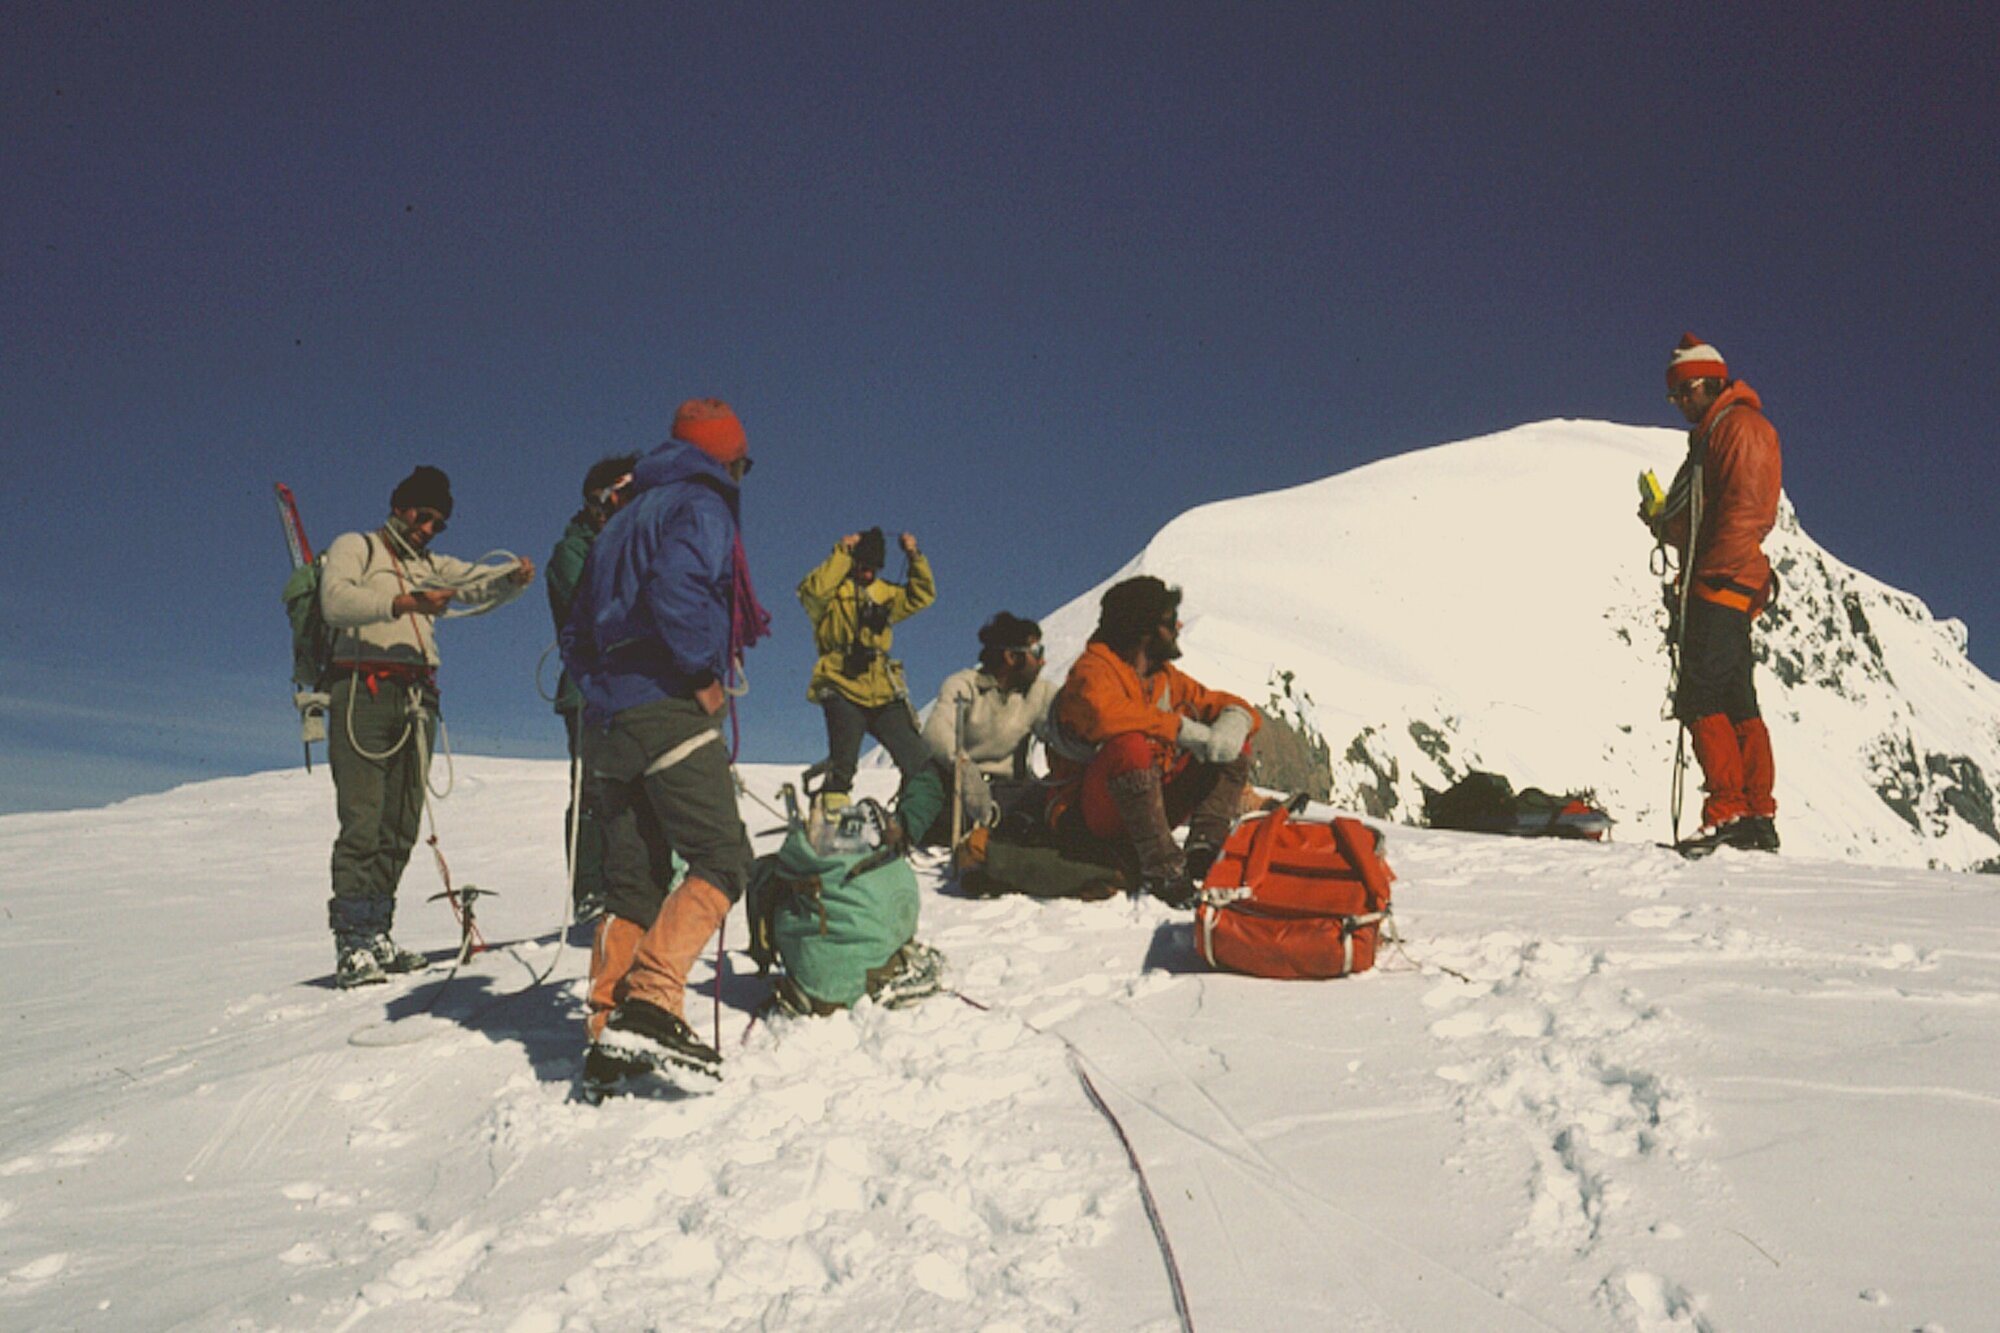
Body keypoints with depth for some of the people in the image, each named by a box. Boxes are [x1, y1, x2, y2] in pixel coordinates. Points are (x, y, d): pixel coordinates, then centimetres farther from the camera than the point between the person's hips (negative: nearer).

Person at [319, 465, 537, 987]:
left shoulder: (431, 568, 25)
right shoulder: (354, 547, 9)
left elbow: (480, 583, 13)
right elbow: (336, 602, -9)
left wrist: (515, 577, -9)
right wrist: (402, 603, -23)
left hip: (417, 700, 6)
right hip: (364, 691, -6)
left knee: (401, 825, 3)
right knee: (363, 821, -13)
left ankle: (376, 936, 7)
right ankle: (350, 944, -15)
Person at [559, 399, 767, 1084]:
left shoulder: (625, 520, 26)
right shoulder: (703, 506, 0)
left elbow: (576, 631, 24)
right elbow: (676, 588, -20)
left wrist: (598, 691, 19)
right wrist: (706, 673, -12)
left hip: (605, 720, 8)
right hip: (668, 711, -8)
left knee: (634, 881, 9)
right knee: (723, 859, -11)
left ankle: (607, 1030, 4)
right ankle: (651, 1000, -27)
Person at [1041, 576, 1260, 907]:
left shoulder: (1167, 678, 13)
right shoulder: (1093, 671, -11)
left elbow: (1232, 706, 16)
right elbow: (1102, 712, -35)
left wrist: (1232, 724, -11)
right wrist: (1180, 728, -27)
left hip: (1153, 804, 8)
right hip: (1087, 814, -8)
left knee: (1235, 748, 1)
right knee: (1130, 746, -37)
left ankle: (1204, 853, -18)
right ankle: (1162, 867, -35)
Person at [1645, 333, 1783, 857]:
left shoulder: (1739, 425, -5)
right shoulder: (1712, 434, 25)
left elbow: (1744, 511, -16)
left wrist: (1711, 574, -20)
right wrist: (1665, 524, 7)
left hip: (1724, 583, -10)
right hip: (1712, 588, 10)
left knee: (1700, 698, -15)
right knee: (1736, 703, 8)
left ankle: (1729, 811, -17)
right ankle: (1758, 817, 9)